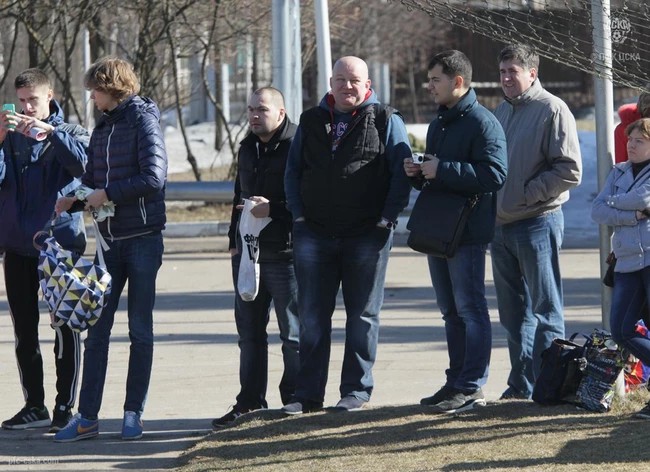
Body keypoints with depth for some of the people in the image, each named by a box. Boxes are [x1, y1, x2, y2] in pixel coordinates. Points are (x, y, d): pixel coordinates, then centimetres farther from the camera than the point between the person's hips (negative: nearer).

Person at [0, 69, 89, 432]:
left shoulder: (71, 133, 3)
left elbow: (84, 163, -18)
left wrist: (49, 132, -24)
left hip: (60, 240, -3)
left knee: (65, 328, -2)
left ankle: (65, 407, 3)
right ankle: (34, 406, 16)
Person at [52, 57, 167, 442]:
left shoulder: (143, 122, -8)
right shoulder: (102, 128, 14)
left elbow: (154, 178, -18)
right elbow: (93, 178, 18)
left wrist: (107, 194, -14)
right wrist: (73, 199, -2)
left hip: (143, 239, -6)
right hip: (110, 240, 6)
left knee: (140, 329, 3)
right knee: (97, 329, 2)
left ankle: (134, 413, 9)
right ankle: (87, 416, 3)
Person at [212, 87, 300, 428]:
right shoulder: (248, 148, 15)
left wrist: (273, 209, -22)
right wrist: (235, 239, 20)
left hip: (284, 255, -8)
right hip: (248, 253, 8)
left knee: (293, 333, 1)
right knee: (249, 331, 11)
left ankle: (294, 400, 8)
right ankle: (251, 402, 17)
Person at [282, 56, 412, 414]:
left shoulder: (385, 121, 2)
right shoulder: (311, 122, 13)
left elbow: (402, 171, -1)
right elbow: (293, 170, 16)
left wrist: (386, 218, -9)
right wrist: (298, 214, 4)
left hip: (367, 236, -3)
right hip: (314, 235, 3)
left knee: (362, 316, 3)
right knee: (312, 317, 4)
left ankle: (356, 390, 10)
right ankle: (308, 394, 8)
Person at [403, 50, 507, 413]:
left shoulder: (483, 123, -12)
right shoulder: (439, 124, 19)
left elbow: (494, 175, -23)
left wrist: (443, 170, -22)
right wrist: (418, 173, 5)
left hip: (468, 233, -10)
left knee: (471, 309, -7)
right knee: (452, 311, 14)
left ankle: (472, 388, -6)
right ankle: (457, 381, 20)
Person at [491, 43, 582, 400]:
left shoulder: (552, 110, -9)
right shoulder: (502, 110, 14)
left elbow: (570, 172, -15)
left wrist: (526, 193, -14)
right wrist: (494, 198, 7)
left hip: (538, 222, -8)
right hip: (501, 225, 8)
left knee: (545, 310, -2)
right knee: (513, 313, 12)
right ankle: (521, 384, 19)